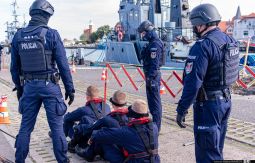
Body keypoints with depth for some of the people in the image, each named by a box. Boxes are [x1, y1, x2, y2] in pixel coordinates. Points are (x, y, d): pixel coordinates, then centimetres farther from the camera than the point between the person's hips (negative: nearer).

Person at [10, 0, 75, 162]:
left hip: (29, 86, 4)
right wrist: (70, 88, -2)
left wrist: (19, 88, 21)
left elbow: (14, 67, 10)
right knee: (57, 126, 4)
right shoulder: (51, 34, -8)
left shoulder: (18, 35, 5)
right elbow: (63, 64, -9)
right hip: (49, 85, -4)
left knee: (25, 126, 14)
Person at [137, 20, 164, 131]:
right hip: (150, 75, 10)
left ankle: (156, 126, 3)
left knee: (155, 100, -4)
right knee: (151, 99, 18)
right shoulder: (151, 43, 15)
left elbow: (154, 63, -22)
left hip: (153, 76, -10)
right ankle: (154, 122, 30)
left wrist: (151, 77, -23)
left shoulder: (155, 44, -16)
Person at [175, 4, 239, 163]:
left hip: (208, 104, -9)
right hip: (226, 100, 9)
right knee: (217, 149, 22)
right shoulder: (231, 41, 7)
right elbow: (232, 73, 14)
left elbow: (193, 82, -23)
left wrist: (182, 110, -17)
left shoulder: (203, 46, -20)